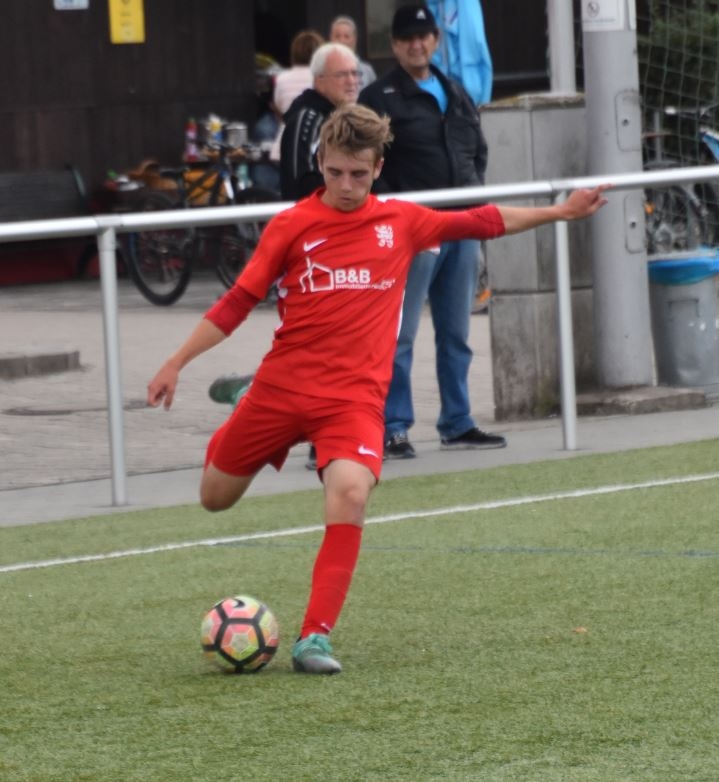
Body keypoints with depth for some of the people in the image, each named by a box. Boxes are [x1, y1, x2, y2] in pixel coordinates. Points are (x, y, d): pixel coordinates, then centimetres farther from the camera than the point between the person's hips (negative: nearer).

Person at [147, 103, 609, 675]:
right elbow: (238, 301, 1)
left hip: (355, 394, 0)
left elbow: (479, 222, 16)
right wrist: (177, 362, -3)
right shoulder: (292, 225, -1)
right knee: (216, 498, 10)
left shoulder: (401, 221, 5)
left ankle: (315, 638, -23)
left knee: (351, 493, -27)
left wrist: (558, 212, 16)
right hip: (281, 385, 0)